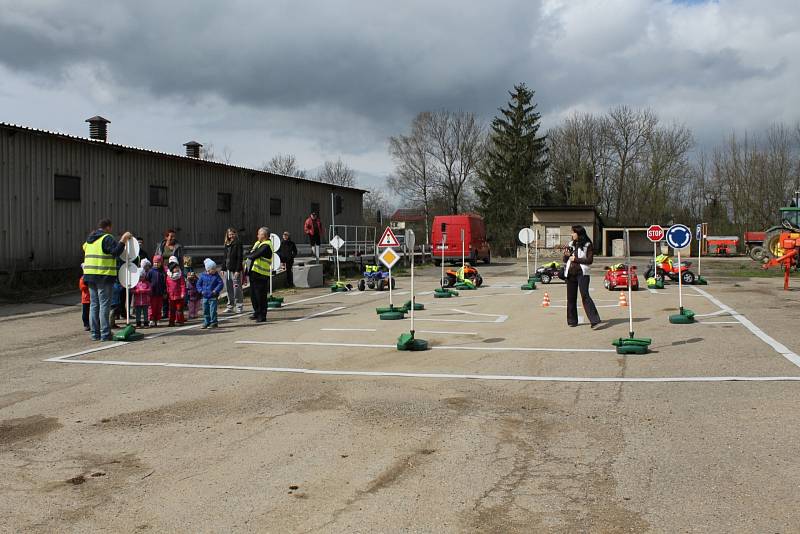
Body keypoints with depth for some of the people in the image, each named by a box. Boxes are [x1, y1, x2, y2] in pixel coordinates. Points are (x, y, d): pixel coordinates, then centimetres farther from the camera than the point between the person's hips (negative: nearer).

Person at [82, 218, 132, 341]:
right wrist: (123, 240, -15)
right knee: (104, 305, -5)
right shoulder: (107, 238, -9)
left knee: (94, 304, 11)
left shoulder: (89, 239, 17)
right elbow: (115, 252, -18)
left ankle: (95, 333, 13)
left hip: (90, 275, 8)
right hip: (104, 276, -8)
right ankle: (105, 334, -5)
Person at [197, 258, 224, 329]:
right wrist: (201, 291, -4)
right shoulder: (203, 275, 2)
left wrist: (216, 290, -16)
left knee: (213, 310, -5)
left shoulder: (216, 275, -4)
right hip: (205, 297, 3)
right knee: (205, 310, 10)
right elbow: (198, 284, 9)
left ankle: (213, 323, 4)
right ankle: (206, 323, 21)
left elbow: (221, 283, -7)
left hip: (213, 297, -3)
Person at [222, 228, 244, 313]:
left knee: (237, 288, -4)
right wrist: (223, 268, 12)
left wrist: (238, 270, -16)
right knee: (228, 289, 11)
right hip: (227, 269, 7)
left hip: (235, 270, -7)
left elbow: (239, 257, -12)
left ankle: (239, 306, 4)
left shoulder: (238, 244, -7)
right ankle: (230, 306, 20)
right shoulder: (227, 244, 14)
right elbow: (224, 257, 19)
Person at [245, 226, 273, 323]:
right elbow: (251, 254, 20)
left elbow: (254, 256, -20)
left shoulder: (266, 246, -15)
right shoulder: (258, 243, 17)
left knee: (261, 296, -5)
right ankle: (257, 313, 30)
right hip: (253, 272, 10)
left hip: (261, 275, -10)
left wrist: (248, 256, -2)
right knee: (253, 294, 17)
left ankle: (262, 316, 1)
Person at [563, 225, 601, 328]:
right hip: (571, 273, 6)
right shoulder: (571, 244, 14)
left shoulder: (587, 245, -2)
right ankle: (572, 320, 15)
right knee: (571, 297, 6)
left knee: (585, 296, -16)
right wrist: (566, 255, -5)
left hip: (582, 273, -6)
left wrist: (576, 259, -11)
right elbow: (565, 260, 17)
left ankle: (594, 320, -19)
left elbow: (590, 260, -8)